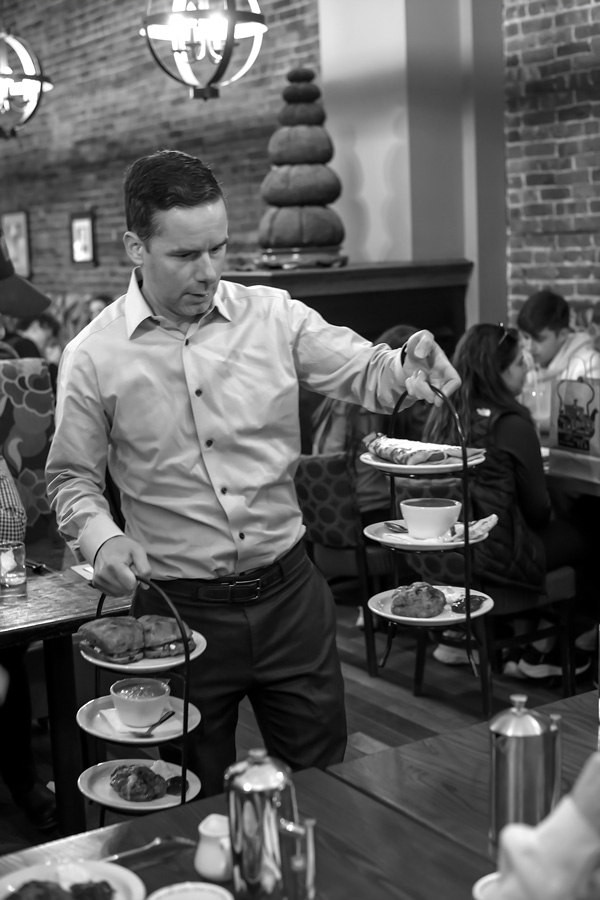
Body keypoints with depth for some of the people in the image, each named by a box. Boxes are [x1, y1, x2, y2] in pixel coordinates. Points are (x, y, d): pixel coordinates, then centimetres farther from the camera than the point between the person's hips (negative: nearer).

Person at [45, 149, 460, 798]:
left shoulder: (274, 317, -2)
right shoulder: (93, 356, -5)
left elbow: (365, 377, -1)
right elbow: (71, 477, 4)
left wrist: (405, 365, -23)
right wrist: (100, 538, -16)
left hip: (288, 592, 2)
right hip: (180, 610, -1)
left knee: (324, 778, 16)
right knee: (198, 803, 15)